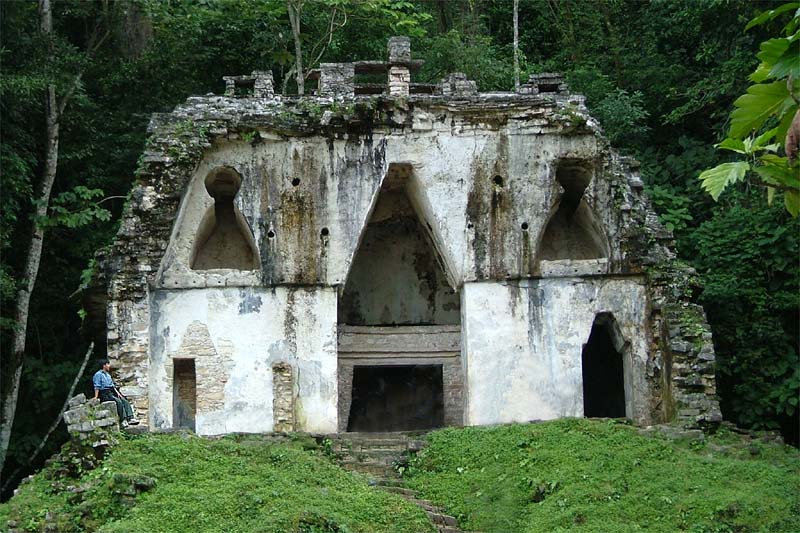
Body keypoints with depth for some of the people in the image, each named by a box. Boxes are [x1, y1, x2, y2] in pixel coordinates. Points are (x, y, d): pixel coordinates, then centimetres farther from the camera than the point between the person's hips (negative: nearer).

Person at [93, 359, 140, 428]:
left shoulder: (108, 374, 25)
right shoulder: (98, 374, 0)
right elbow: (97, 387, -8)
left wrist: (118, 393, 10)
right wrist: (96, 397, -17)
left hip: (112, 393, 8)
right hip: (104, 394, -8)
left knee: (125, 401, -15)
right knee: (118, 401, -30)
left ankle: (130, 418, -28)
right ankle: (123, 420, -34)